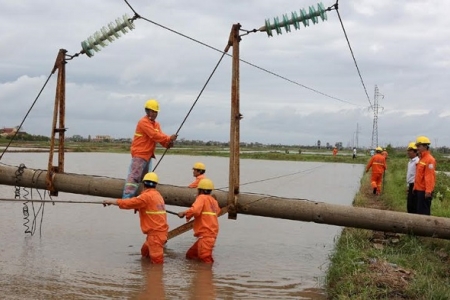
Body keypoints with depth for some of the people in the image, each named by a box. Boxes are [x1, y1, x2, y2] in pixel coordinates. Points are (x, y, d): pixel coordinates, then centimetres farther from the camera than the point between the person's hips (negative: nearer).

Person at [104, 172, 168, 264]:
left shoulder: (147, 196, -14)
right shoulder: (157, 195, 11)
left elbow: (129, 203, -14)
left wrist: (111, 201, -6)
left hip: (155, 233, -9)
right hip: (160, 230, 9)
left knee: (156, 260, -7)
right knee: (145, 253, 21)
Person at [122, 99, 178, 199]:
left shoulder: (156, 124, 16)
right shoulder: (144, 122, -12)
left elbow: (160, 136, 5)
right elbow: (154, 135, -22)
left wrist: (168, 143, -15)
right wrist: (169, 138, -23)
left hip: (148, 155, 10)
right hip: (139, 154, -10)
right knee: (134, 176, -16)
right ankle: (126, 197, -21)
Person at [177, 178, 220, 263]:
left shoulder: (202, 197, -8)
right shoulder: (213, 201, 15)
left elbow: (195, 210, -24)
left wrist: (184, 213, -8)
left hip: (205, 234, -9)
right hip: (212, 233, 9)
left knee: (206, 260, -11)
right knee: (190, 255, 15)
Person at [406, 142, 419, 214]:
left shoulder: (417, 162, -17)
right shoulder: (410, 162, 15)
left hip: (415, 186, -10)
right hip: (411, 185, 10)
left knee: (414, 206, -6)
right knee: (409, 205, 13)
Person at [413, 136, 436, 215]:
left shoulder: (429, 159, -15)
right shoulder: (421, 159, 15)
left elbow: (430, 177, -21)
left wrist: (428, 191, -25)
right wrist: (415, 187, 18)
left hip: (424, 191, -10)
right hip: (419, 190, 10)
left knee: (424, 212, -4)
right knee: (419, 211, 15)